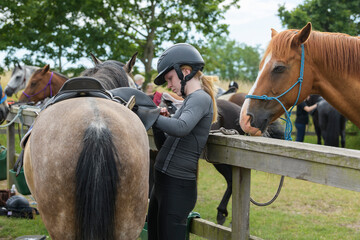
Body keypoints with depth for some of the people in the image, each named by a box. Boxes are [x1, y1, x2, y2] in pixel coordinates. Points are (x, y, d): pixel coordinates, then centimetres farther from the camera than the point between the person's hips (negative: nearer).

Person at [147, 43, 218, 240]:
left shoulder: (201, 98, -11)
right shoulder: (190, 100, 18)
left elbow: (181, 128, -32)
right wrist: (160, 121, 4)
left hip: (177, 187, -10)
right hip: (162, 182, 10)